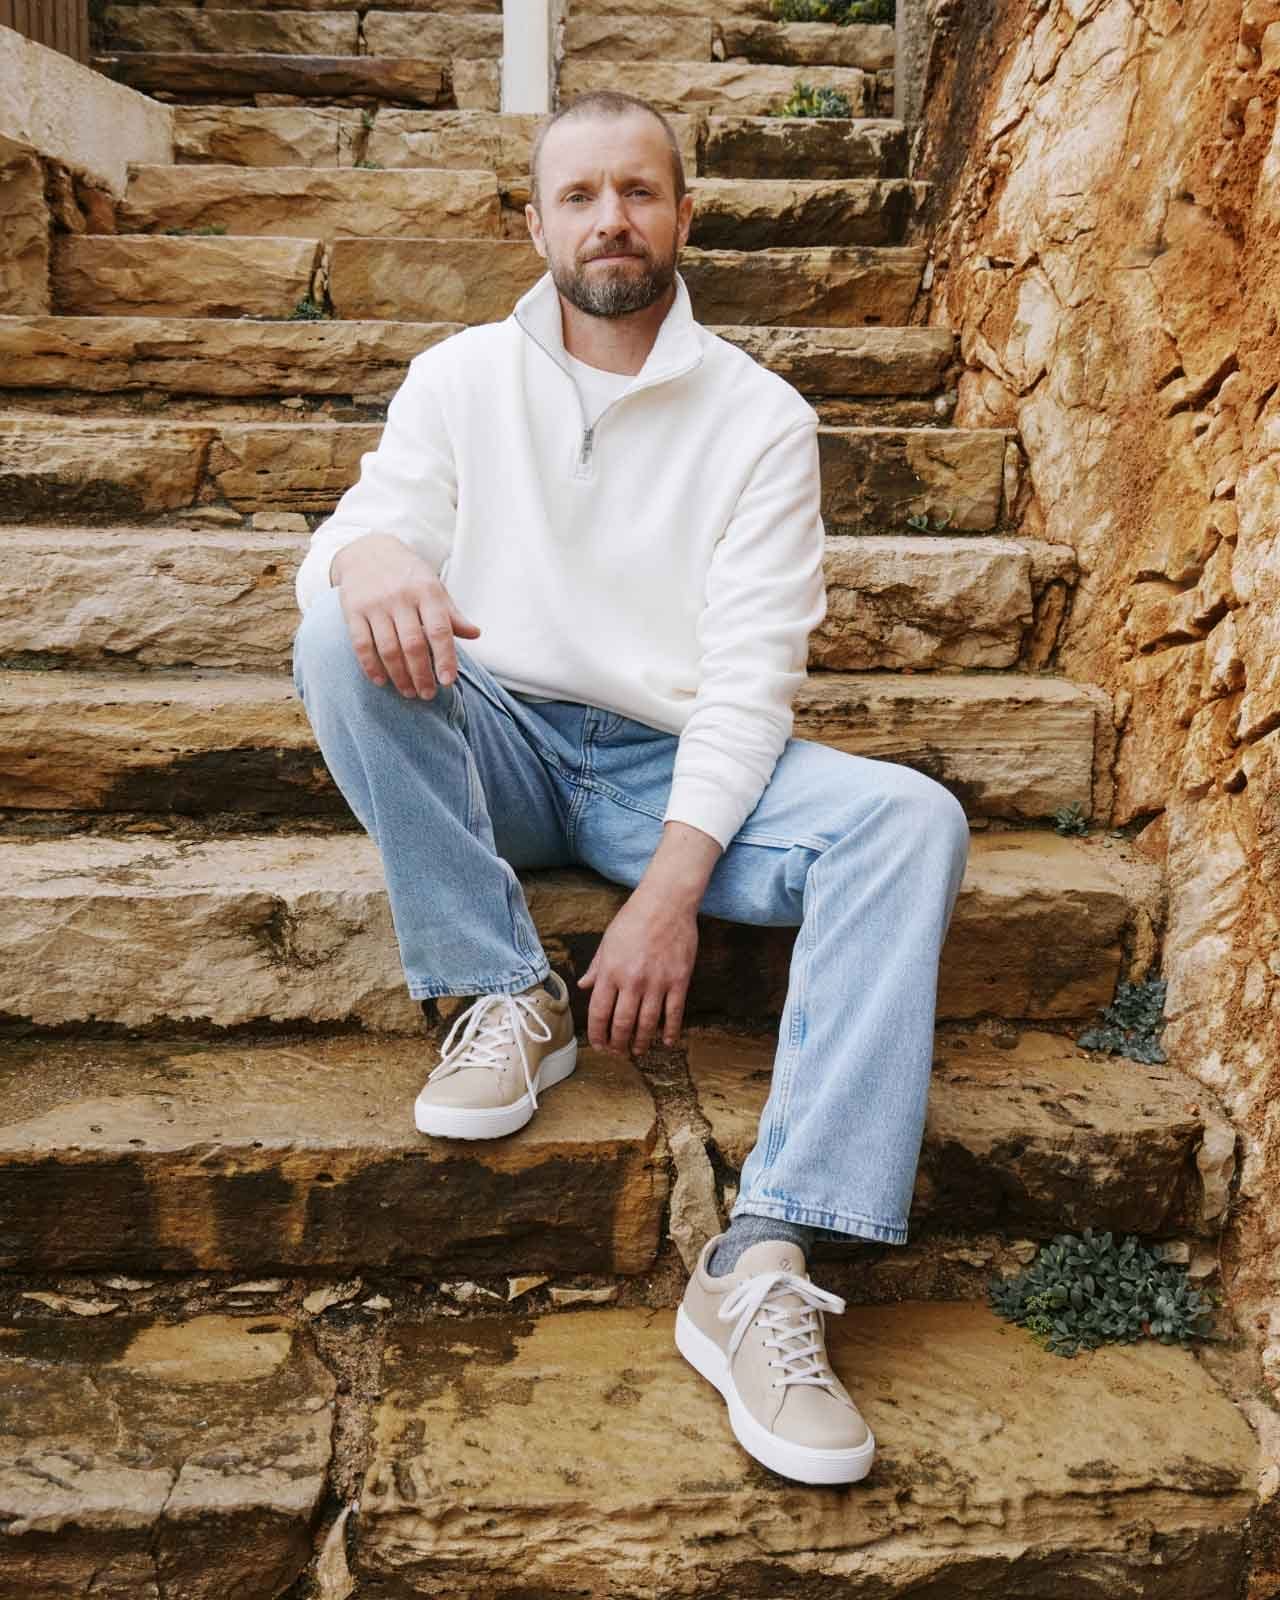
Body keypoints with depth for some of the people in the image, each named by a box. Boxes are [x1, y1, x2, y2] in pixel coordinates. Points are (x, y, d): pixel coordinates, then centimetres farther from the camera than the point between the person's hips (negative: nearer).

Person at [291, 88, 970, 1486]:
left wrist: (670, 888, -21)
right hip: (500, 751, 1)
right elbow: (356, 532, -4)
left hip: (676, 766, 0)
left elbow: (753, 672, -9)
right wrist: (369, 552, -33)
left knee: (913, 822, -26)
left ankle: (761, 1270, -36)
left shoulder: (759, 417, 0)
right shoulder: (462, 377, 6)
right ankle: (505, 999, -17)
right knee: (338, 639, -27)